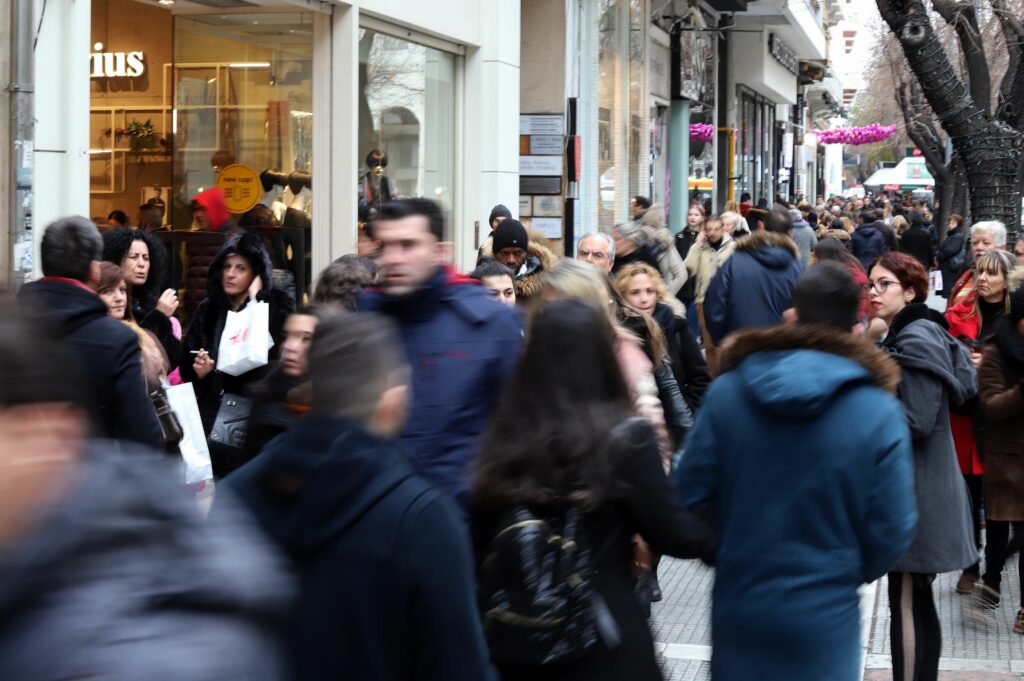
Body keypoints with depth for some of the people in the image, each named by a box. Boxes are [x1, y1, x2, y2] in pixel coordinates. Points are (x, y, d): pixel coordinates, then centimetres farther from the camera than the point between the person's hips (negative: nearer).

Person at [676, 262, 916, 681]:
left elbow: (690, 495, -4)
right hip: (823, 615, -2)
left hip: (737, 603, 2)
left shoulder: (727, 390, -7)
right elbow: (891, 532, -10)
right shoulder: (878, 410, -13)